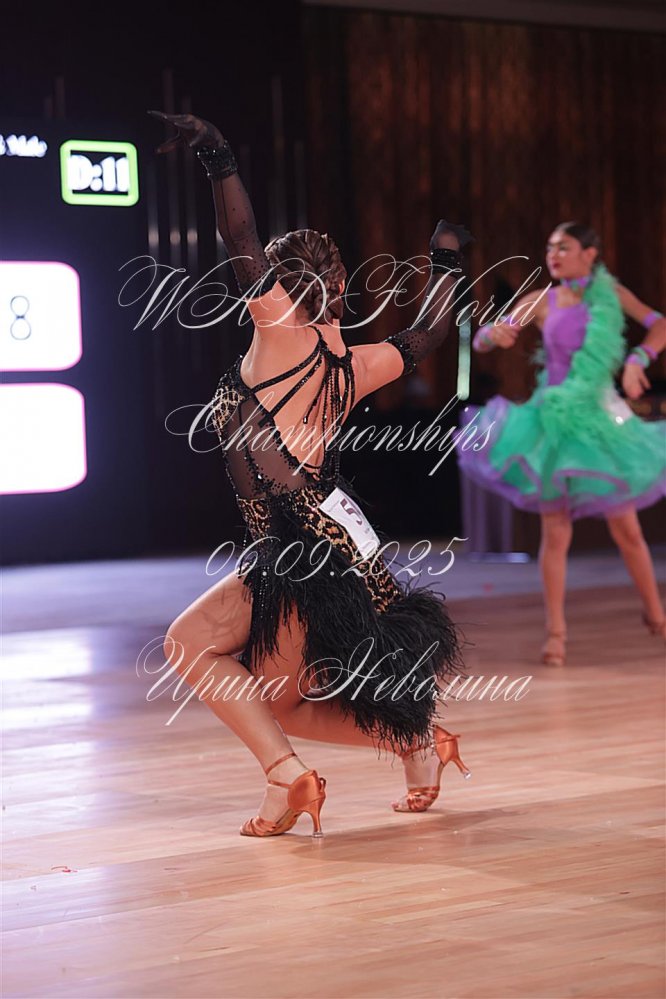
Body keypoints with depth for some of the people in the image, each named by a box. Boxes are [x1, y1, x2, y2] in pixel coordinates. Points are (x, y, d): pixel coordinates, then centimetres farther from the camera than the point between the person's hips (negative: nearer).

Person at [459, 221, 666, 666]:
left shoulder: (611, 293, 1)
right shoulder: (541, 301, -2)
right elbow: (481, 341, -6)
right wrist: (493, 333, -29)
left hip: (603, 416, 1)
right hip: (556, 419, -1)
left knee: (627, 528, 7)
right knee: (556, 532, 0)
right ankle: (556, 631, 7)